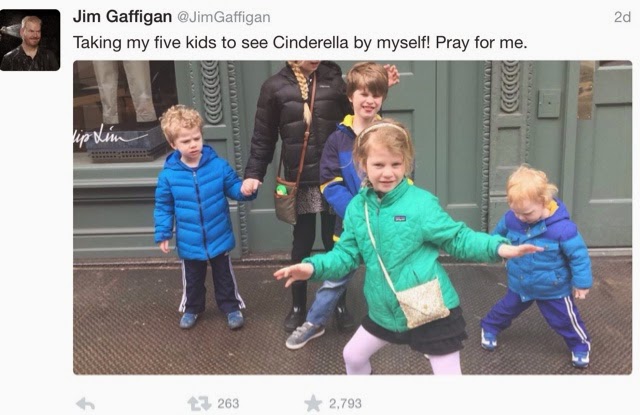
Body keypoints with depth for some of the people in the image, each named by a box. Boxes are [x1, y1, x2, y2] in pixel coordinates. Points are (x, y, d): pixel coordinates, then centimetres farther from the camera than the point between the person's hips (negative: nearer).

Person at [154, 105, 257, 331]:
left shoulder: (218, 165, -11)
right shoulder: (168, 175, -10)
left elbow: (234, 188, -5)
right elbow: (164, 207, -1)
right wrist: (162, 234, -2)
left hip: (219, 238, 0)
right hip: (189, 243, 1)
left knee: (224, 276, 17)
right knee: (192, 279, 21)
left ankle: (231, 307, 36)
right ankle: (192, 308, 44)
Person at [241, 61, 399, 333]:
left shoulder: (333, 78, 2)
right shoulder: (274, 87, -1)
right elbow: (263, 136, 3)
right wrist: (253, 173, -4)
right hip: (300, 181, 0)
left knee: (335, 242, 11)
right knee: (302, 244, 11)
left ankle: (339, 302, 29)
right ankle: (298, 306, 28)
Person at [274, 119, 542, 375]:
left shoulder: (421, 203, -17)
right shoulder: (357, 207, -2)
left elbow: (458, 239, -11)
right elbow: (347, 254, 4)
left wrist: (499, 247, -25)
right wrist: (314, 267, -11)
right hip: (385, 309, 6)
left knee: (448, 371, 4)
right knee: (353, 356, 23)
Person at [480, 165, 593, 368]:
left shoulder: (562, 227, -31)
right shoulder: (510, 218, -18)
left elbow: (578, 255, -19)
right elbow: (497, 235, 5)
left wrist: (582, 282, -12)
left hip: (553, 289, -3)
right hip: (519, 284, 3)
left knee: (564, 319, 17)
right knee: (506, 309, 24)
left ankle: (580, 345, 44)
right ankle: (489, 328, 50)